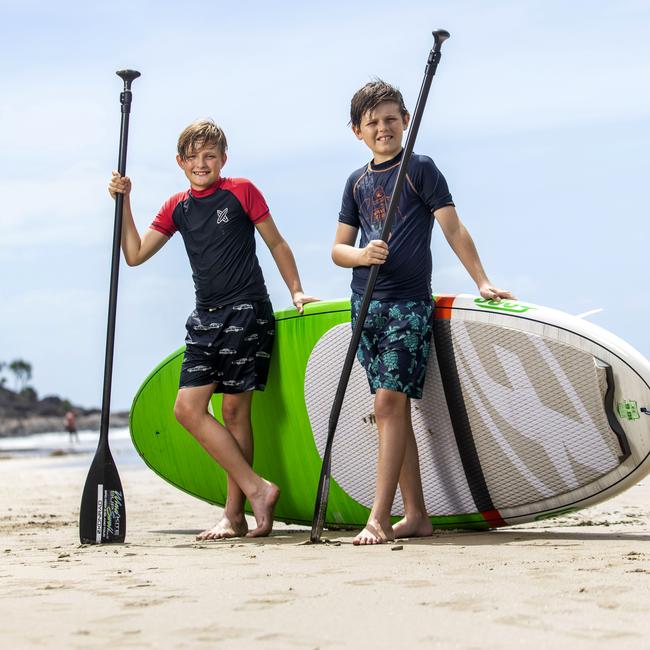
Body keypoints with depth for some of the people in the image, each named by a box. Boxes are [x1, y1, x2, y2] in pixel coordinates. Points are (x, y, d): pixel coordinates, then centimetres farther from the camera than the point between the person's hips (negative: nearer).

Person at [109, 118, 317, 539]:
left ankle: (235, 515, 0)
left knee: (235, 410, -6)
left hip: (247, 311, -6)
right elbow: (135, 255, 11)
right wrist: (124, 203, 4)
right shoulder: (177, 208, 13)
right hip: (206, 317, 6)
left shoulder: (241, 192, 0)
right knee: (188, 408, -6)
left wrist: (296, 291, 1)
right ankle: (257, 489, -4)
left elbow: (276, 243, 6)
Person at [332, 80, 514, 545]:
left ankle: (378, 518, -16)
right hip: (367, 305, 6)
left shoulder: (421, 169, 1)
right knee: (392, 409, 6)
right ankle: (416, 515, 12)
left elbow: (453, 228, -4)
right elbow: (338, 249, 15)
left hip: (409, 304, -6)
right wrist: (362, 254, -7)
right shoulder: (357, 182, 15)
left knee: (390, 402, -15)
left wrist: (482, 281, -10)